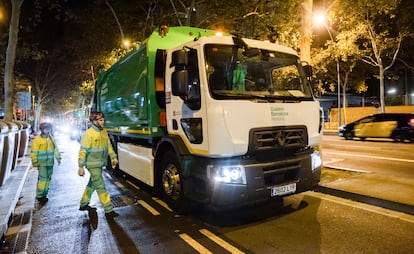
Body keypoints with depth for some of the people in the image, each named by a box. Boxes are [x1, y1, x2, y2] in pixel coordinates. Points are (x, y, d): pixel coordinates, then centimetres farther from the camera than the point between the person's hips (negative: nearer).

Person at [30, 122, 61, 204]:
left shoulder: (51, 139, 9)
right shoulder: (37, 139, -8)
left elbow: (55, 149, 14)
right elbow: (34, 152, -8)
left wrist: (58, 158, 8)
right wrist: (34, 162, -11)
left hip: (50, 162, 6)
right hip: (41, 163, -6)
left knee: (48, 179, 11)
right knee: (42, 179, -9)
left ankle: (44, 194, 22)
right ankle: (39, 196, 2)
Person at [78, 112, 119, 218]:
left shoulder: (104, 131, 5)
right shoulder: (88, 134, -16)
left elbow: (108, 145, 12)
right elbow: (83, 151, -15)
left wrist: (113, 157, 5)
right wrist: (81, 166, -16)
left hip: (100, 163, 8)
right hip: (93, 165, -8)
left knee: (92, 184, 20)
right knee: (100, 187, -5)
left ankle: (83, 204, 38)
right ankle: (109, 210, -1)